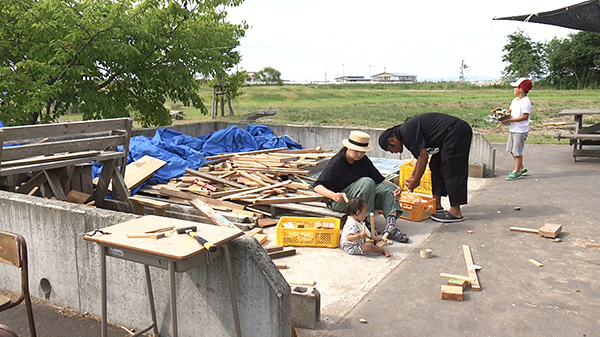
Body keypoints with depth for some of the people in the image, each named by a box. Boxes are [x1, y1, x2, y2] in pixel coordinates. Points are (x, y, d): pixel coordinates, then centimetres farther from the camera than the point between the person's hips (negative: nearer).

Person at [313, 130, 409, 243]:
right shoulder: (336, 163, -13)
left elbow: (380, 179, 8)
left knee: (389, 188, -10)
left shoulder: (364, 161, 5)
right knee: (367, 182, -28)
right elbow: (317, 186, -16)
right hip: (339, 203, -7)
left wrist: (396, 188, -10)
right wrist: (334, 195, -34)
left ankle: (391, 226, -27)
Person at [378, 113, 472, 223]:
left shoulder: (407, 131, -17)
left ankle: (455, 212, -4)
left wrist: (416, 180, -9)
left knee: (451, 171, -8)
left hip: (457, 132, -11)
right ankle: (437, 206, 19)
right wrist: (413, 176, 22)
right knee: (436, 166, 13)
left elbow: (423, 156, -18)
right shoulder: (406, 131, 14)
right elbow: (421, 157, 23)